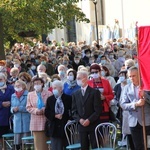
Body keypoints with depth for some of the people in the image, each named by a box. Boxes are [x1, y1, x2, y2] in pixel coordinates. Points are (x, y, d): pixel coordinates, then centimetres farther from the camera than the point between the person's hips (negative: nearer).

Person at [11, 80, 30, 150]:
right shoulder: (13, 96, 15)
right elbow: (12, 108, 18)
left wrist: (19, 108, -13)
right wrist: (13, 109, -3)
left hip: (26, 121, -5)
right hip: (17, 121, 5)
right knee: (17, 143, 3)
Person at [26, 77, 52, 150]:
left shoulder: (48, 93, 2)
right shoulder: (30, 94, 11)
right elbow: (28, 107, 8)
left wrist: (44, 110, -16)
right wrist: (36, 110, -10)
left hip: (47, 120, -2)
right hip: (36, 122, 2)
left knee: (47, 142, 0)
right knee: (38, 143, 2)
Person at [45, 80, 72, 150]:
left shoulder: (68, 98, 1)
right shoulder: (50, 99, 8)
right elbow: (47, 113, 6)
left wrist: (70, 119, -11)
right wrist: (55, 116, -10)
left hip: (66, 126, -2)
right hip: (55, 128, 2)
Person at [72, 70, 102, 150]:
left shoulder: (95, 92, -1)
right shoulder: (75, 94, 12)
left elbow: (98, 110, -6)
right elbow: (74, 110, 10)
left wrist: (89, 120, -14)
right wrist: (79, 119, -7)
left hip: (93, 125, -4)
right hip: (81, 125, 4)